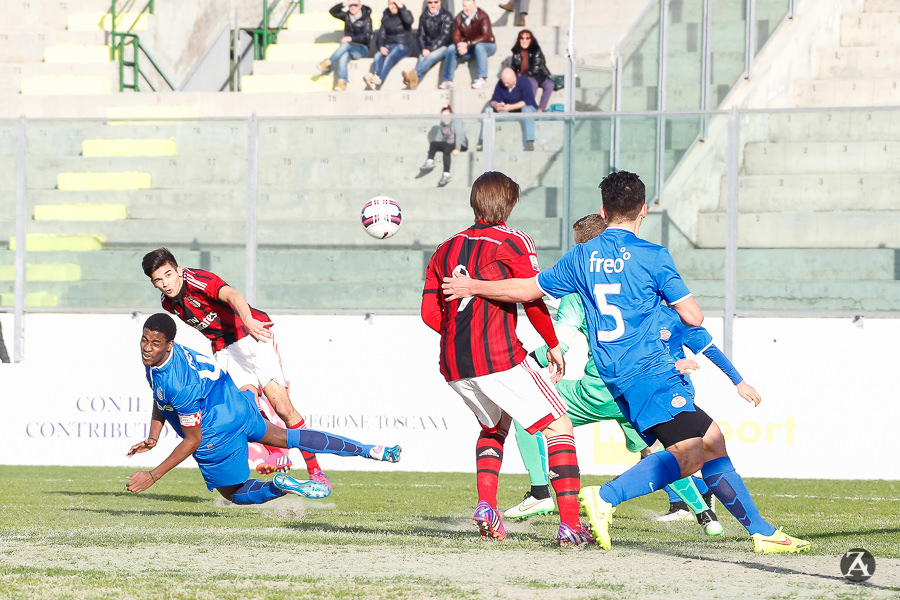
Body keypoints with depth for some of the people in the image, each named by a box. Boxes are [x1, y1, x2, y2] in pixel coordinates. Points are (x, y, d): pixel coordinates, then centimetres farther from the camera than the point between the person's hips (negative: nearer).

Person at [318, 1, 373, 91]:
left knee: (346, 45, -34)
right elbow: (332, 11, 4)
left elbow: (367, 36, -13)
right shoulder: (347, 16, 11)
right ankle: (342, 82, -47)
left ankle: (328, 63, -38)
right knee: (344, 56, -33)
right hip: (348, 49, 3)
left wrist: (351, 38, -26)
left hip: (362, 49, -3)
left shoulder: (366, 18, -3)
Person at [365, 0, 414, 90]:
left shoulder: (405, 13, 6)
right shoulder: (386, 17, 16)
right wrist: (381, 46, -9)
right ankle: (374, 78, -49)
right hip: (388, 47, 4)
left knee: (390, 57, -33)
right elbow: (381, 34, 10)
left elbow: (408, 20, -18)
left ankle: (378, 83, -47)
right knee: (378, 56, -28)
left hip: (402, 46, -4)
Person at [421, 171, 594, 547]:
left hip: (454, 367, 6)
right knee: (559, 427, 1)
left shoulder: (445, 250, 15)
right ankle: (570, 524, -12)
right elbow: (533, 300, -8)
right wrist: (553, 345, 5)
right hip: (499, 357, -6)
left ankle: (486, 505, 11)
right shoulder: (513, 242, 0)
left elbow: (430, 314, 13)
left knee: (495, 424, 32)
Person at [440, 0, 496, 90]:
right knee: (451, 48, -15)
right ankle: (448, 81, -13)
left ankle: (482, 78, -38)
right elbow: (456, 36, -6)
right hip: (469, 48, 5)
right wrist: (460, 45, -31)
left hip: (487, 46, -5)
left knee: (479, 46, -37)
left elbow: (486, 36, -27)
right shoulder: (459, 18, -2)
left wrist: (468, 44, -36)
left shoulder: (482, 16, -18)